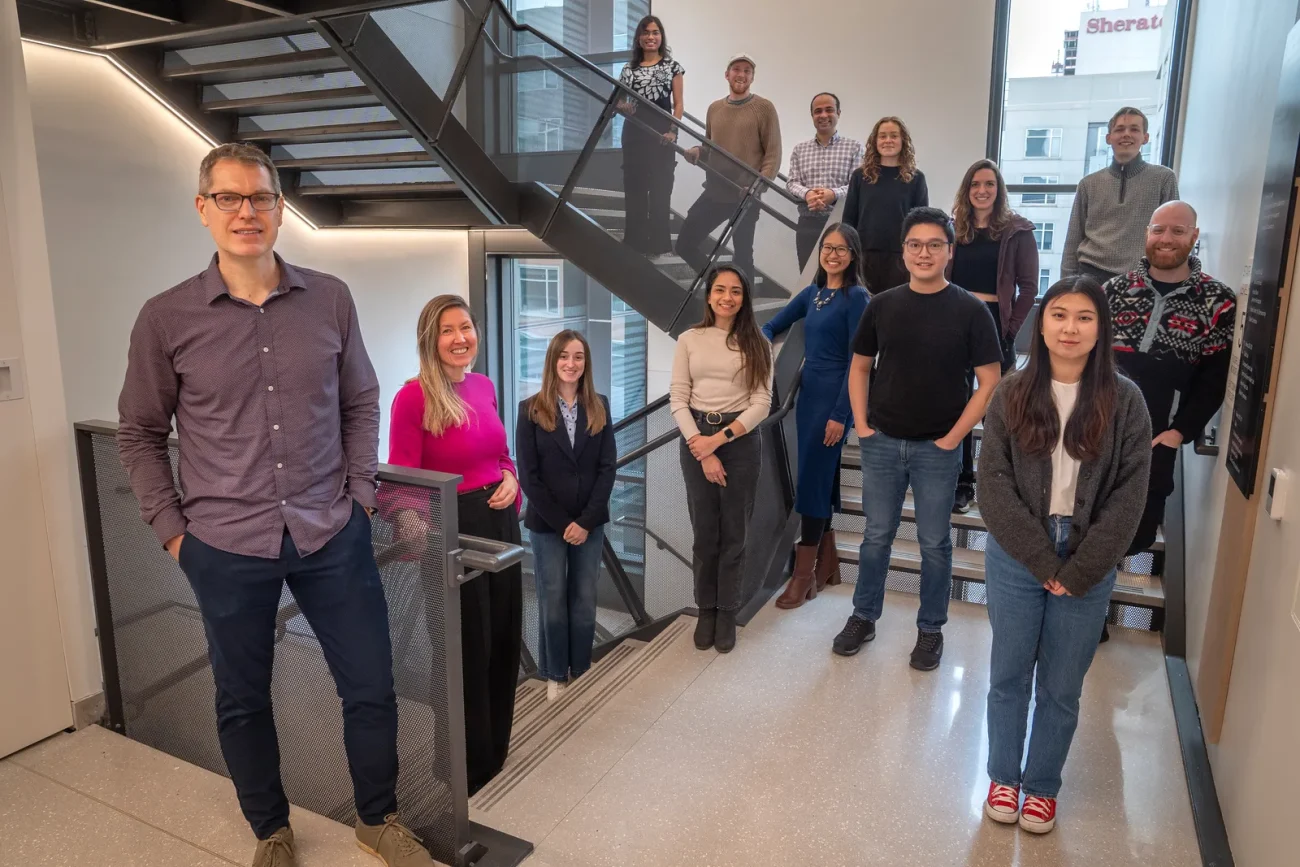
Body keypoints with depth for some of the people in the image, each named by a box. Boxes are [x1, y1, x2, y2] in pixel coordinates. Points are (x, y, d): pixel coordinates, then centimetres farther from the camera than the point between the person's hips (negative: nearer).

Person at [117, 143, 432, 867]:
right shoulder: (166, 319, -3)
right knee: (244, 700, 16)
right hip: (226, 548, 0)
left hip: (333, 537, 1)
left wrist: (361, 494, 3)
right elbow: (140, 434, 6)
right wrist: (171, 529, 1)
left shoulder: (330, 300, 0)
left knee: (371, 687, 9)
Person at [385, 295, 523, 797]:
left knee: (503, 634, 18)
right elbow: (401, 480, -16)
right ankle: (469, 761, 29)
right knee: (466, 646, 7)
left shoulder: (484, 386, 5)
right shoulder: (413, 397, -16)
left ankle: (496, 742, 40)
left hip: (499, 520, 7)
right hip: (451, 528, -7)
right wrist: (412, 526, -35)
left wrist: (510, 479, -4)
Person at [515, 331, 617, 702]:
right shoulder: (531, 410, -7)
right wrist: (561, 523, -12)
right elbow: (528, 475, -9)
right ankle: (555, 674, 25)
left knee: (585, 600, 11)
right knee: (553, 600, 9)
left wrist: (586, 521, -11)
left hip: (590, 522, 2)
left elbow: (607, 467, -3)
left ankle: (582, 670, 27)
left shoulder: (599, 407, 1)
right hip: (547, 524, -2)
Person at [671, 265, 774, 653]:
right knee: (704, 532, 8)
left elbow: (761, 402, -4)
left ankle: (727, 613, 21)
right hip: (695, 439, 1)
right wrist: (701, 447, -10)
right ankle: (706, 610, 24)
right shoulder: (689, 340, 3)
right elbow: (677, 400, -1)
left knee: (733, 533, 7)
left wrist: (720, 438, -13)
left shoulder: (756, 343, 2)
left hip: (741, 440, 0)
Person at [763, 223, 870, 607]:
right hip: (807, 392, 7)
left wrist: (841, 414, -18)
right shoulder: (812, 292, 11)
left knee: (812, 478, -6)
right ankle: (827, 562, 24)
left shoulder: (855, 297, -10)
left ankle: (804, 573, 2)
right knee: (820, 476, 12)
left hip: (833, 397, -7)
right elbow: (772, 326, 16)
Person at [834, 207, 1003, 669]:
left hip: (938, 448, -2)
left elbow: (990, 380, -6)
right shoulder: (882, 306, 2)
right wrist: (861, 423, 1)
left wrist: (954, 436, -10)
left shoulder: (970, 310, -7)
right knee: (877, 536, 13)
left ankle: (931, 629, 26)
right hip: (881, 443, 2)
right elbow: (859, 367, 10)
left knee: (935, 543, 10)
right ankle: (864, 617, 28)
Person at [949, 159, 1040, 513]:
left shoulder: (1017, 230, -2)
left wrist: (1011, 328, -10)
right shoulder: (955, 228, 8)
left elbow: (1028, 285, -4)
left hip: (994, 325, -3)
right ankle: (962, 483, 16)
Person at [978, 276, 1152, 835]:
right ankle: (1003, 776, 33)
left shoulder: (1124, 401, -4)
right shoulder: (1012, 394, -3)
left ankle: (1042, 784, 33)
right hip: (1016, 558, 0)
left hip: (1088, 567, 0)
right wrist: (1043, 561, -12)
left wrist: (1078, 570, -11)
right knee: (1009, 675, 13)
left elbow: (1129, 495, -6)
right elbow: (993, 484, -7)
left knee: (1062, 686, 12)